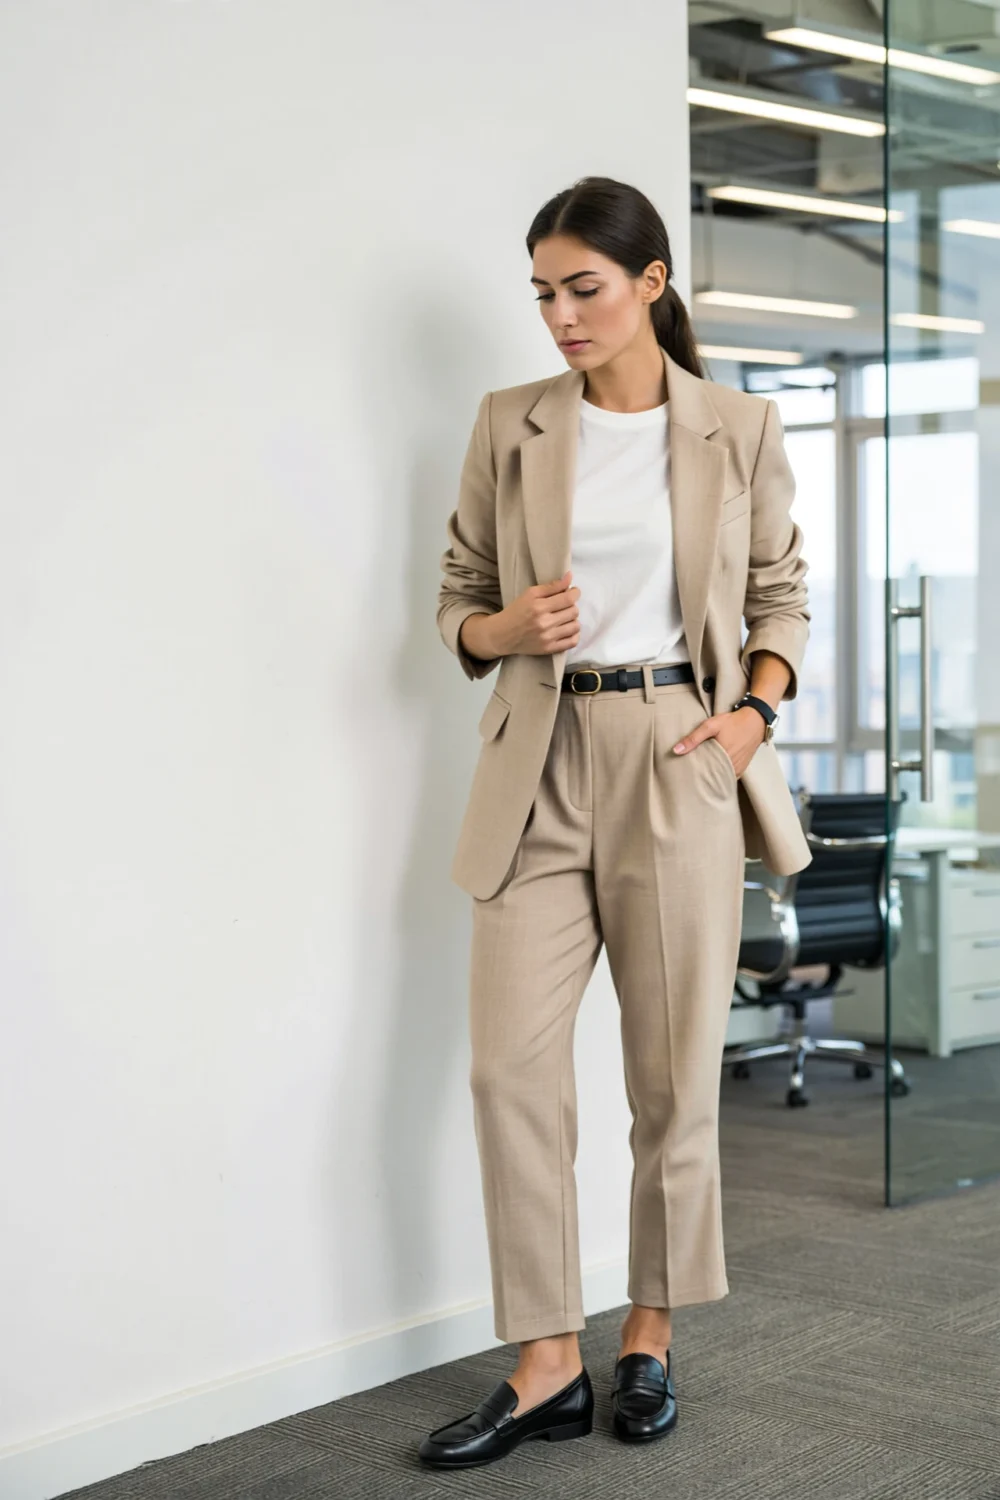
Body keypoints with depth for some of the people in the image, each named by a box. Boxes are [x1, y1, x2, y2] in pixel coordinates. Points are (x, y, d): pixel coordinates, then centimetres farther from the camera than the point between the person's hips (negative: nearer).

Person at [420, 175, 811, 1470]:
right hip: (542, 767, 2)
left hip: (677, 761, -1)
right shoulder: (510, 427, 6)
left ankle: (651, 1338, 21)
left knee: (675, 1070, 4)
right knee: (511, 1062, -5)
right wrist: (509, 626, -11)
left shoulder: (738, 430, 4)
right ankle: (547, 1364, 5)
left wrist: (754, 713, -5)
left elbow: (782, 595, 11)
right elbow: (459, 598, 11)